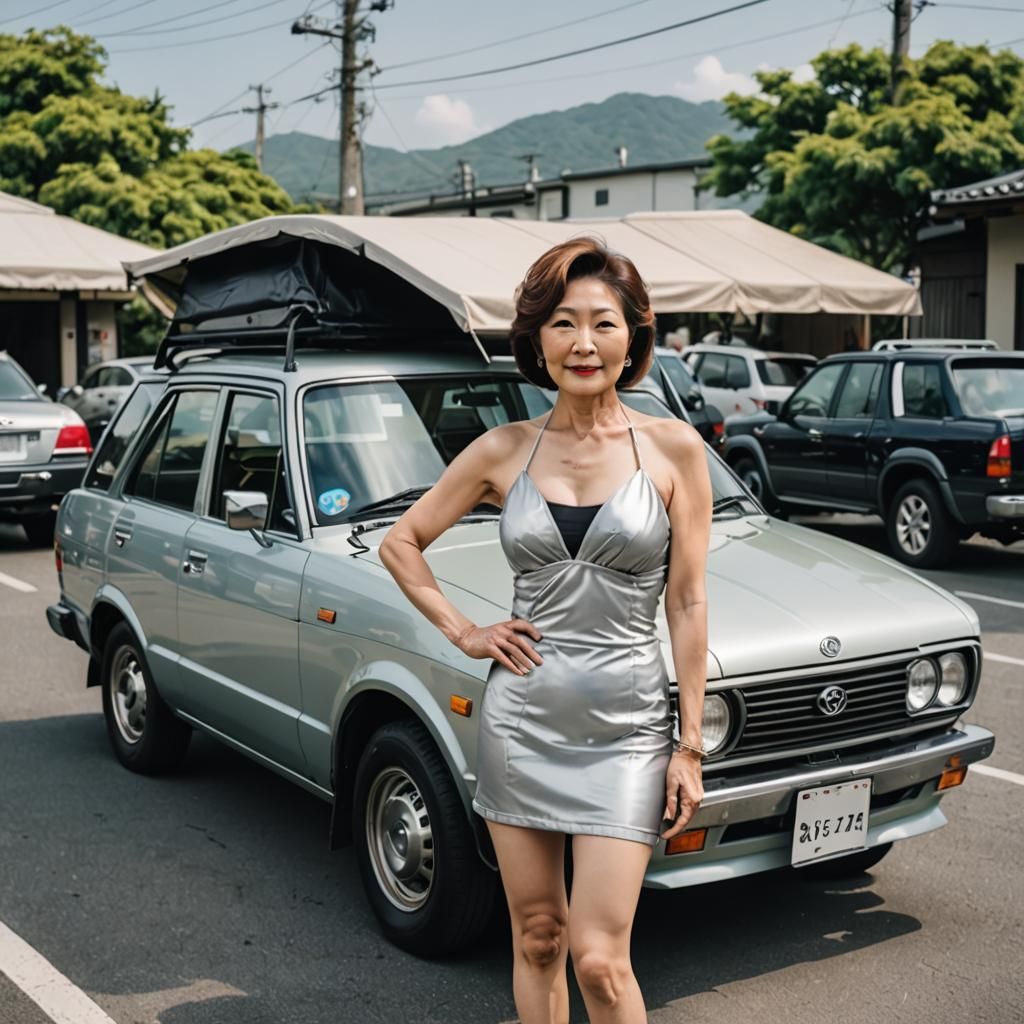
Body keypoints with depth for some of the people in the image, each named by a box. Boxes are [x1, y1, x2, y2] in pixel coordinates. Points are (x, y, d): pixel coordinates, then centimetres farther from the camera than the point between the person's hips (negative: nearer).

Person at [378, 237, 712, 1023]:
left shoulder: (673, 449, -4)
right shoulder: (505, 450, 1)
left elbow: (687, 603, -3)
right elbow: (400, 543, 13)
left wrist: (691, 747, -4)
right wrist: (463, 633, 2)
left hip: (627, 725, -2)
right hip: (521, 714, 2)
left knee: (599, 959, -5)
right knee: (537, 940, 13)